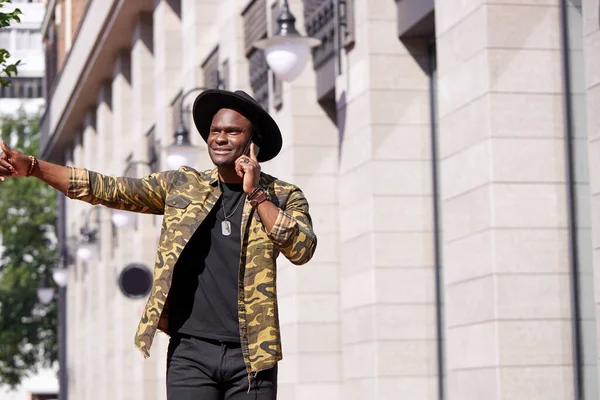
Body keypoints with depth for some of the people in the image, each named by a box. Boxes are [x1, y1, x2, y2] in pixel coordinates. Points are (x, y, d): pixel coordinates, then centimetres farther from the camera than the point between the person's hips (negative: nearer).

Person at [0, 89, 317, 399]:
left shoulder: (284, 197, 4)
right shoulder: (180, 186, 9)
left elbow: (302, 249, -11)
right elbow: (111, 190, 4)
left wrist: (255, 193, -12)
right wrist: (32, 167, -4)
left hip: (251, 355, -1)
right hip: (190, 352, 1)